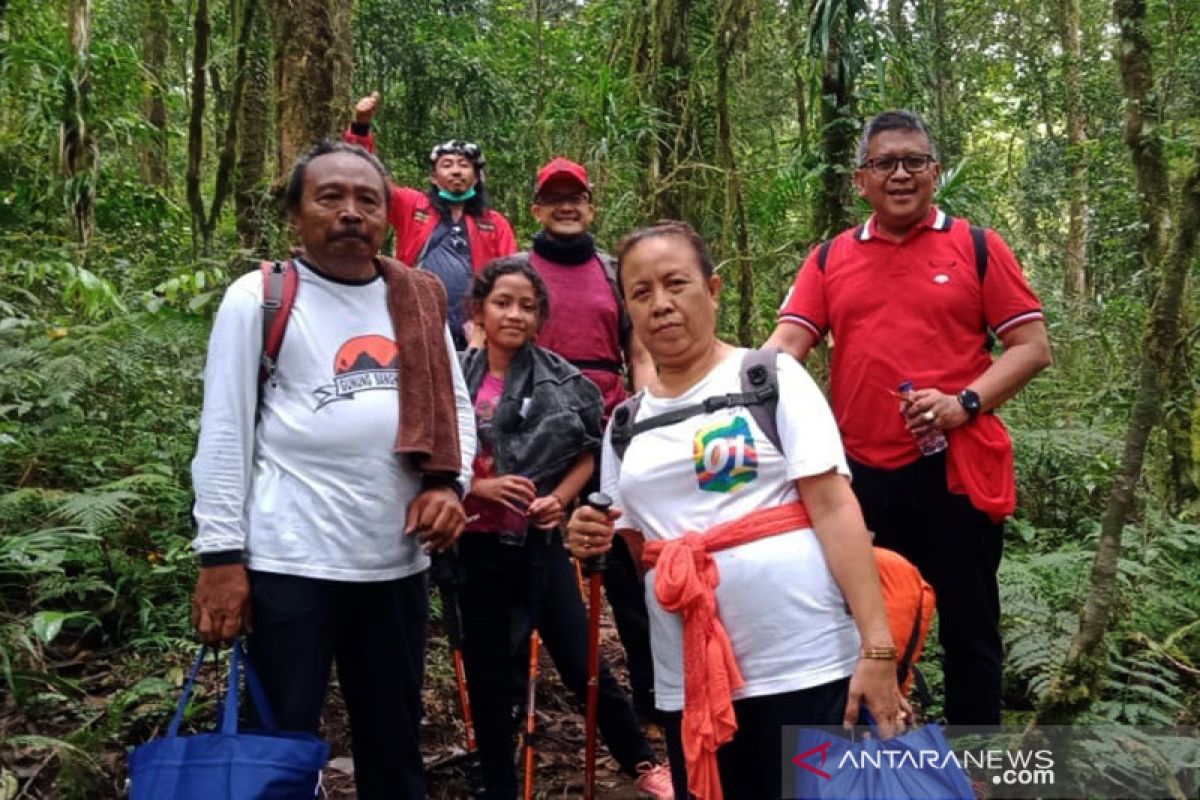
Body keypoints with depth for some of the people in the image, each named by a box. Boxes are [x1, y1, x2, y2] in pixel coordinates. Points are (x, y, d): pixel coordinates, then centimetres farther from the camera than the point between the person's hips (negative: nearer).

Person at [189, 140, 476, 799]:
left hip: (398, 561, 4)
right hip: (288, 564, -4)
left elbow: (454, 406, 13)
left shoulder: (420, 300, 9)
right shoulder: (258, 299, -4)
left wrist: (446, 484, -4)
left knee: (394, 742, 19)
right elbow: (225, 433, -5)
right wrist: (221, 556, -9)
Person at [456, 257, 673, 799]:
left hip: (540, 542, 0)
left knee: (582, 665, 6)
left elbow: (588, 452, 6)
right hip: (477, 547, 1)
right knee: (486, 678, 12)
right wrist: (479, 487, -15)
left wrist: (559, 498, -9)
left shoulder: (562, 381, -5)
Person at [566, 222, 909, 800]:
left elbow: (834, 508, -10)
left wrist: (876, 648, -16)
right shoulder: (626, 422, 10)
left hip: (803, 664, -4)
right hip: (688, 680, 4)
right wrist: (597, 545, -6)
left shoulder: (770, 377, -3)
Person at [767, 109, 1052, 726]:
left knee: (969, 630, 11)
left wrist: (965, 403, -17)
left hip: (957, 470, -2)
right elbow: (787, 342, -1)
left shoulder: (976, 247, 2)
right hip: (861, 475, 2)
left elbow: (1032, 347, -2)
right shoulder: (830, 258, 8)